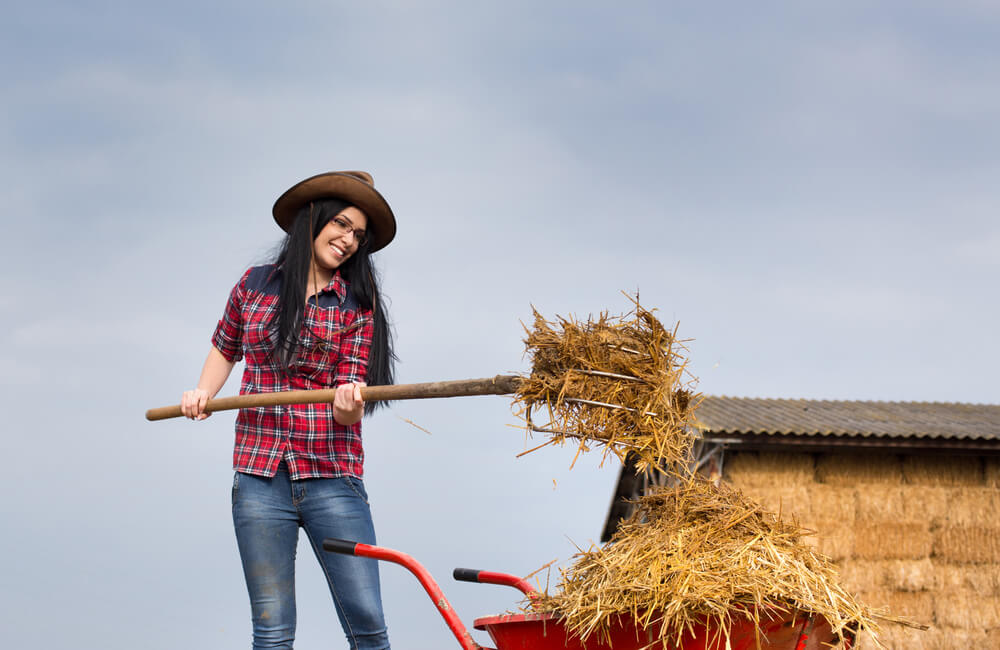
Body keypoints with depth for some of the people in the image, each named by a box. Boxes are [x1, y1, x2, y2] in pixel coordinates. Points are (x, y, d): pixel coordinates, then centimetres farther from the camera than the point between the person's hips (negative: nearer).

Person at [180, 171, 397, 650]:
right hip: (260, 478, 1)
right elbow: (224, 348, 28)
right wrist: (203, 393, 11)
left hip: (332, 478, -1)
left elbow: (351, 409, -3)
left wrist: (347, 406, -26)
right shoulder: (254, 286, 9)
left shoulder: (358, 304, 4)